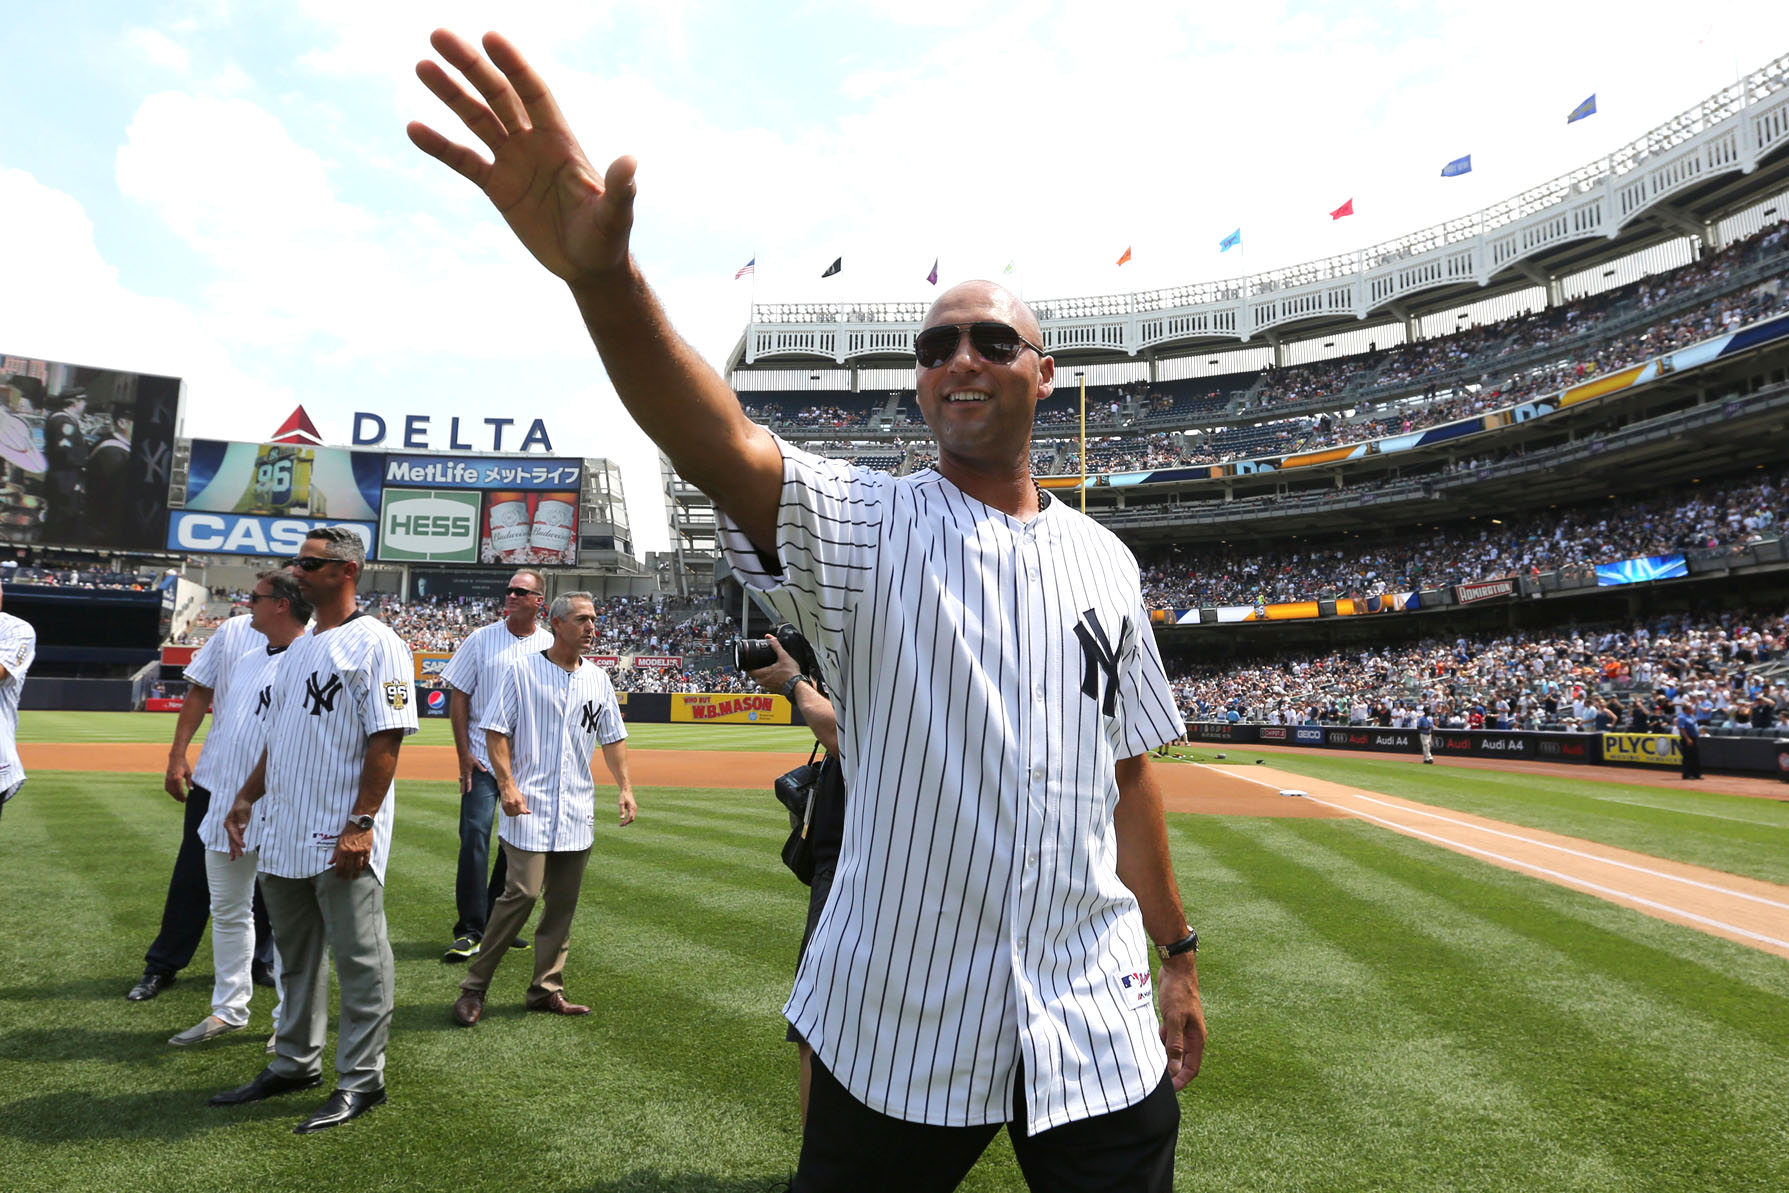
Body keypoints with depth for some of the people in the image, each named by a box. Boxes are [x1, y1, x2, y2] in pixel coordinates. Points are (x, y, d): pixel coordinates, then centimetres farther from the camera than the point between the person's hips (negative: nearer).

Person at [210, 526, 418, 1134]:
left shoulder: (374, 644, -12)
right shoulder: (299, 648, 17)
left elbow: (387, 738, -19)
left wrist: (362, 822, -23)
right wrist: (245, 798, 18)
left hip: (343, 840, -9)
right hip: (284, 834, 10)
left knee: (359, 959, 1)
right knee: (296, 954, 20)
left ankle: (360, 1080, 12)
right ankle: (295, 1062, 35)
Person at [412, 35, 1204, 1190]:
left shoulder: (1104, 559, 6)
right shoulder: (866, 525, -6)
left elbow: (1129, 770, 11)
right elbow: (726, 447, -27)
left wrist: (1177, 956, 12)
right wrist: (604, 274, -44)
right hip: (898, 1025, -2)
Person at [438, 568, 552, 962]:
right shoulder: (481, 640, 2)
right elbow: (458, 697, 2)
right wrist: (464, 753, -6)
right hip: (482, 759, -2)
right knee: (475, 837, -11)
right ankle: (470, 931, -5)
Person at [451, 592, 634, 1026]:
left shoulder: (598, 679, 12)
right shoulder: (522, 671, -3)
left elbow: (612, 737, 17)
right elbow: (496, 730, -5)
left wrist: (625, 787, 7)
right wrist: (507, 784, -16)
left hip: (578, 811, 5)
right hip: (530, 807, -5)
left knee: (564, 901, 8)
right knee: (523, 893, -12)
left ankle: (546, 990, 20)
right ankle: (474, 987, 3)